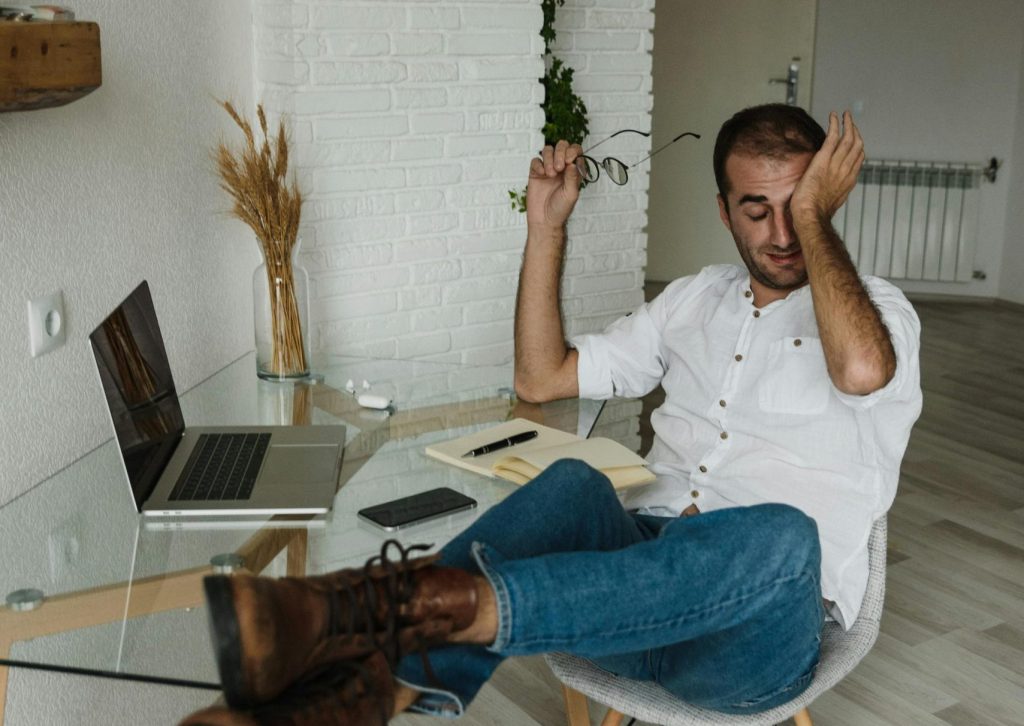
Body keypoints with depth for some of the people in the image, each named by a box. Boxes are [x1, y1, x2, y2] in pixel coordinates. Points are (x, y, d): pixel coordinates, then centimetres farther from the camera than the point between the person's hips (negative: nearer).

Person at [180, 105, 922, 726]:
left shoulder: (877, 308, 4)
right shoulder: (698, 298, 20)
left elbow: (861, 368, -24)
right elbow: (542, 376, 16)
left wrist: (814, 215, -11)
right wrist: (547, 224, 10)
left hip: (757, 628, -4)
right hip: (645, 562, 4)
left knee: (780, 536, -38)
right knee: (573, 486, -28)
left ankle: (418, 601, -51)